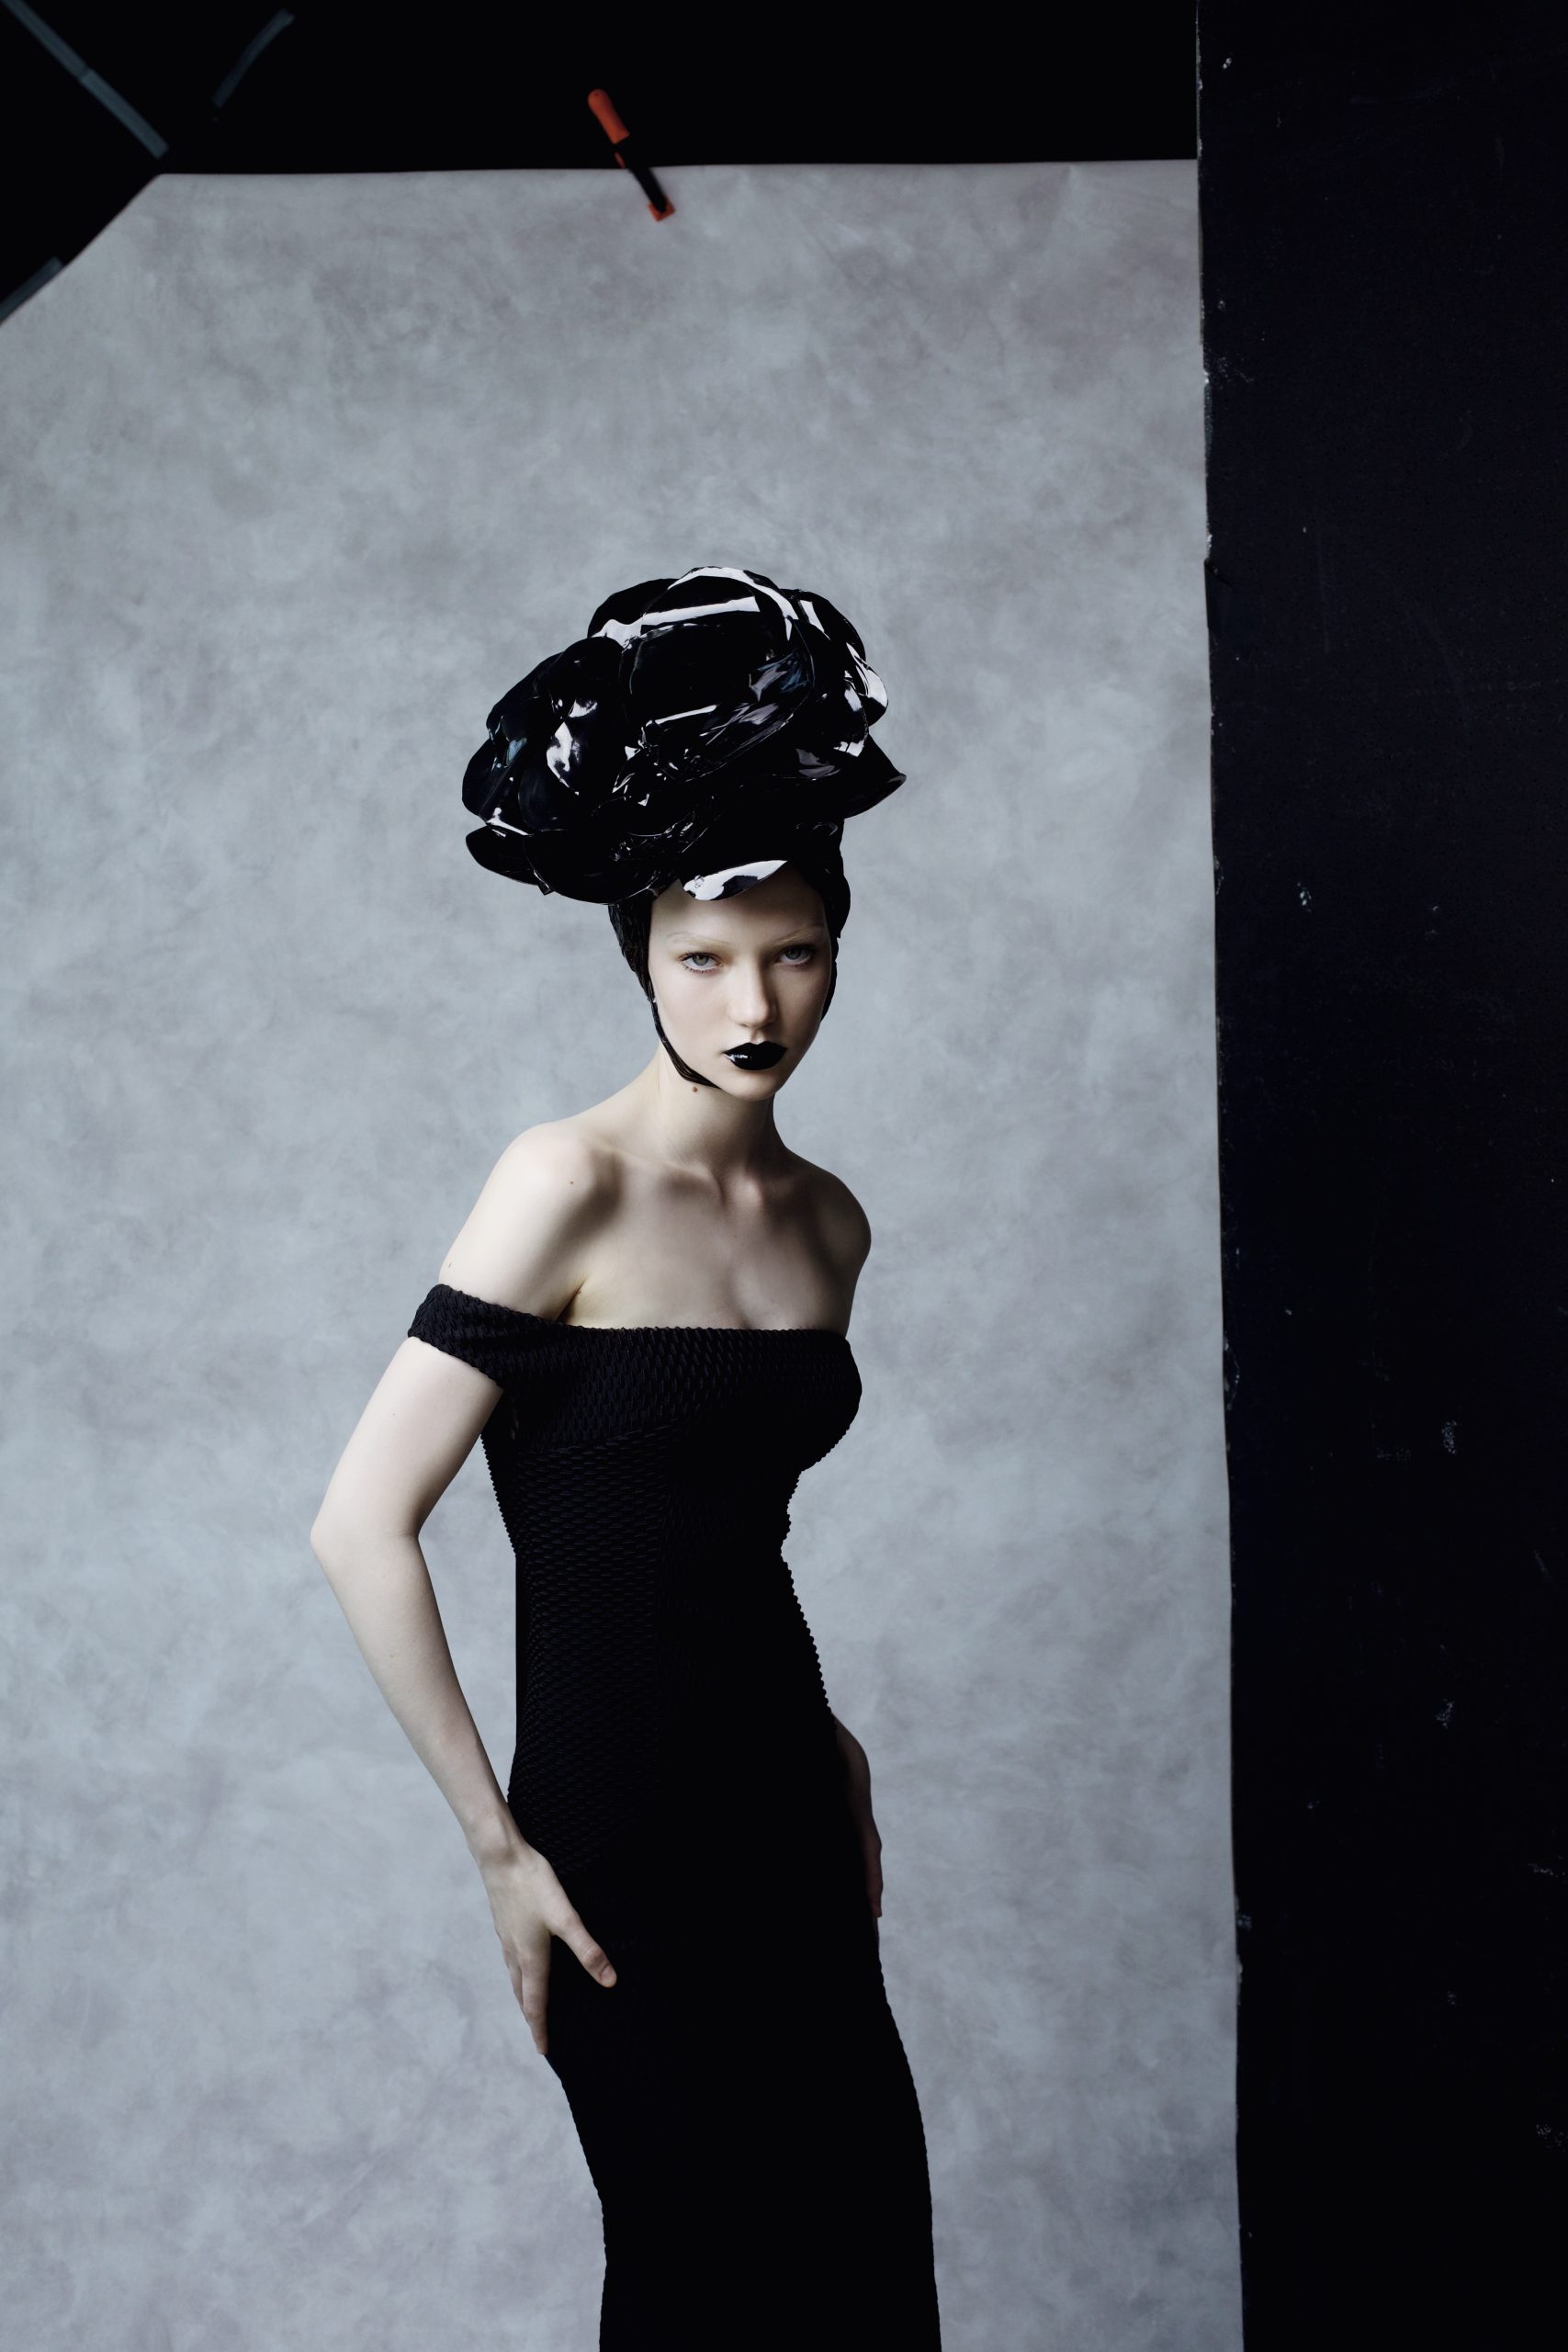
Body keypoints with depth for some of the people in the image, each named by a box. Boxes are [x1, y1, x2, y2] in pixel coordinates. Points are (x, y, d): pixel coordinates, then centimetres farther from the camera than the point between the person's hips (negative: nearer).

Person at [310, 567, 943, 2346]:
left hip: (788, 1812, 6)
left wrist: (829, 1750, 13)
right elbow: (362, 1524, -17)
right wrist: (497, 1845, -14)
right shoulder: (570, 1183, -14)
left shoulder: (828, 1221, 7)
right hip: (621, 1829, -6)